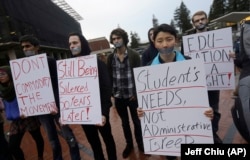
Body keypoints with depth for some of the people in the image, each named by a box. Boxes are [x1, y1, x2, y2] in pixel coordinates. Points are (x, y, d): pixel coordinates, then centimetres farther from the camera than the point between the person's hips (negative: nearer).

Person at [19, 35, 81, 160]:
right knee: (52, 140, 14)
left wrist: (56, 103, -18)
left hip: (55, 105, -3)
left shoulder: (50, 61, -4)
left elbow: (58, 84, -8)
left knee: (68, 136, 2)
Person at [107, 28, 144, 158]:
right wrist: (111, 92, -3)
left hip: (132, 96, -2)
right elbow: (109, 76, 3)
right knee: (124, 122, 18)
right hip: (118, 97, 3)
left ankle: (140, 143, 36)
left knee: (137, 121, 14)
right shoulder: (110, 58, 1)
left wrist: (136, 93, -9)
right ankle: (129, 144, 38)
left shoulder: (134, 55, -7)